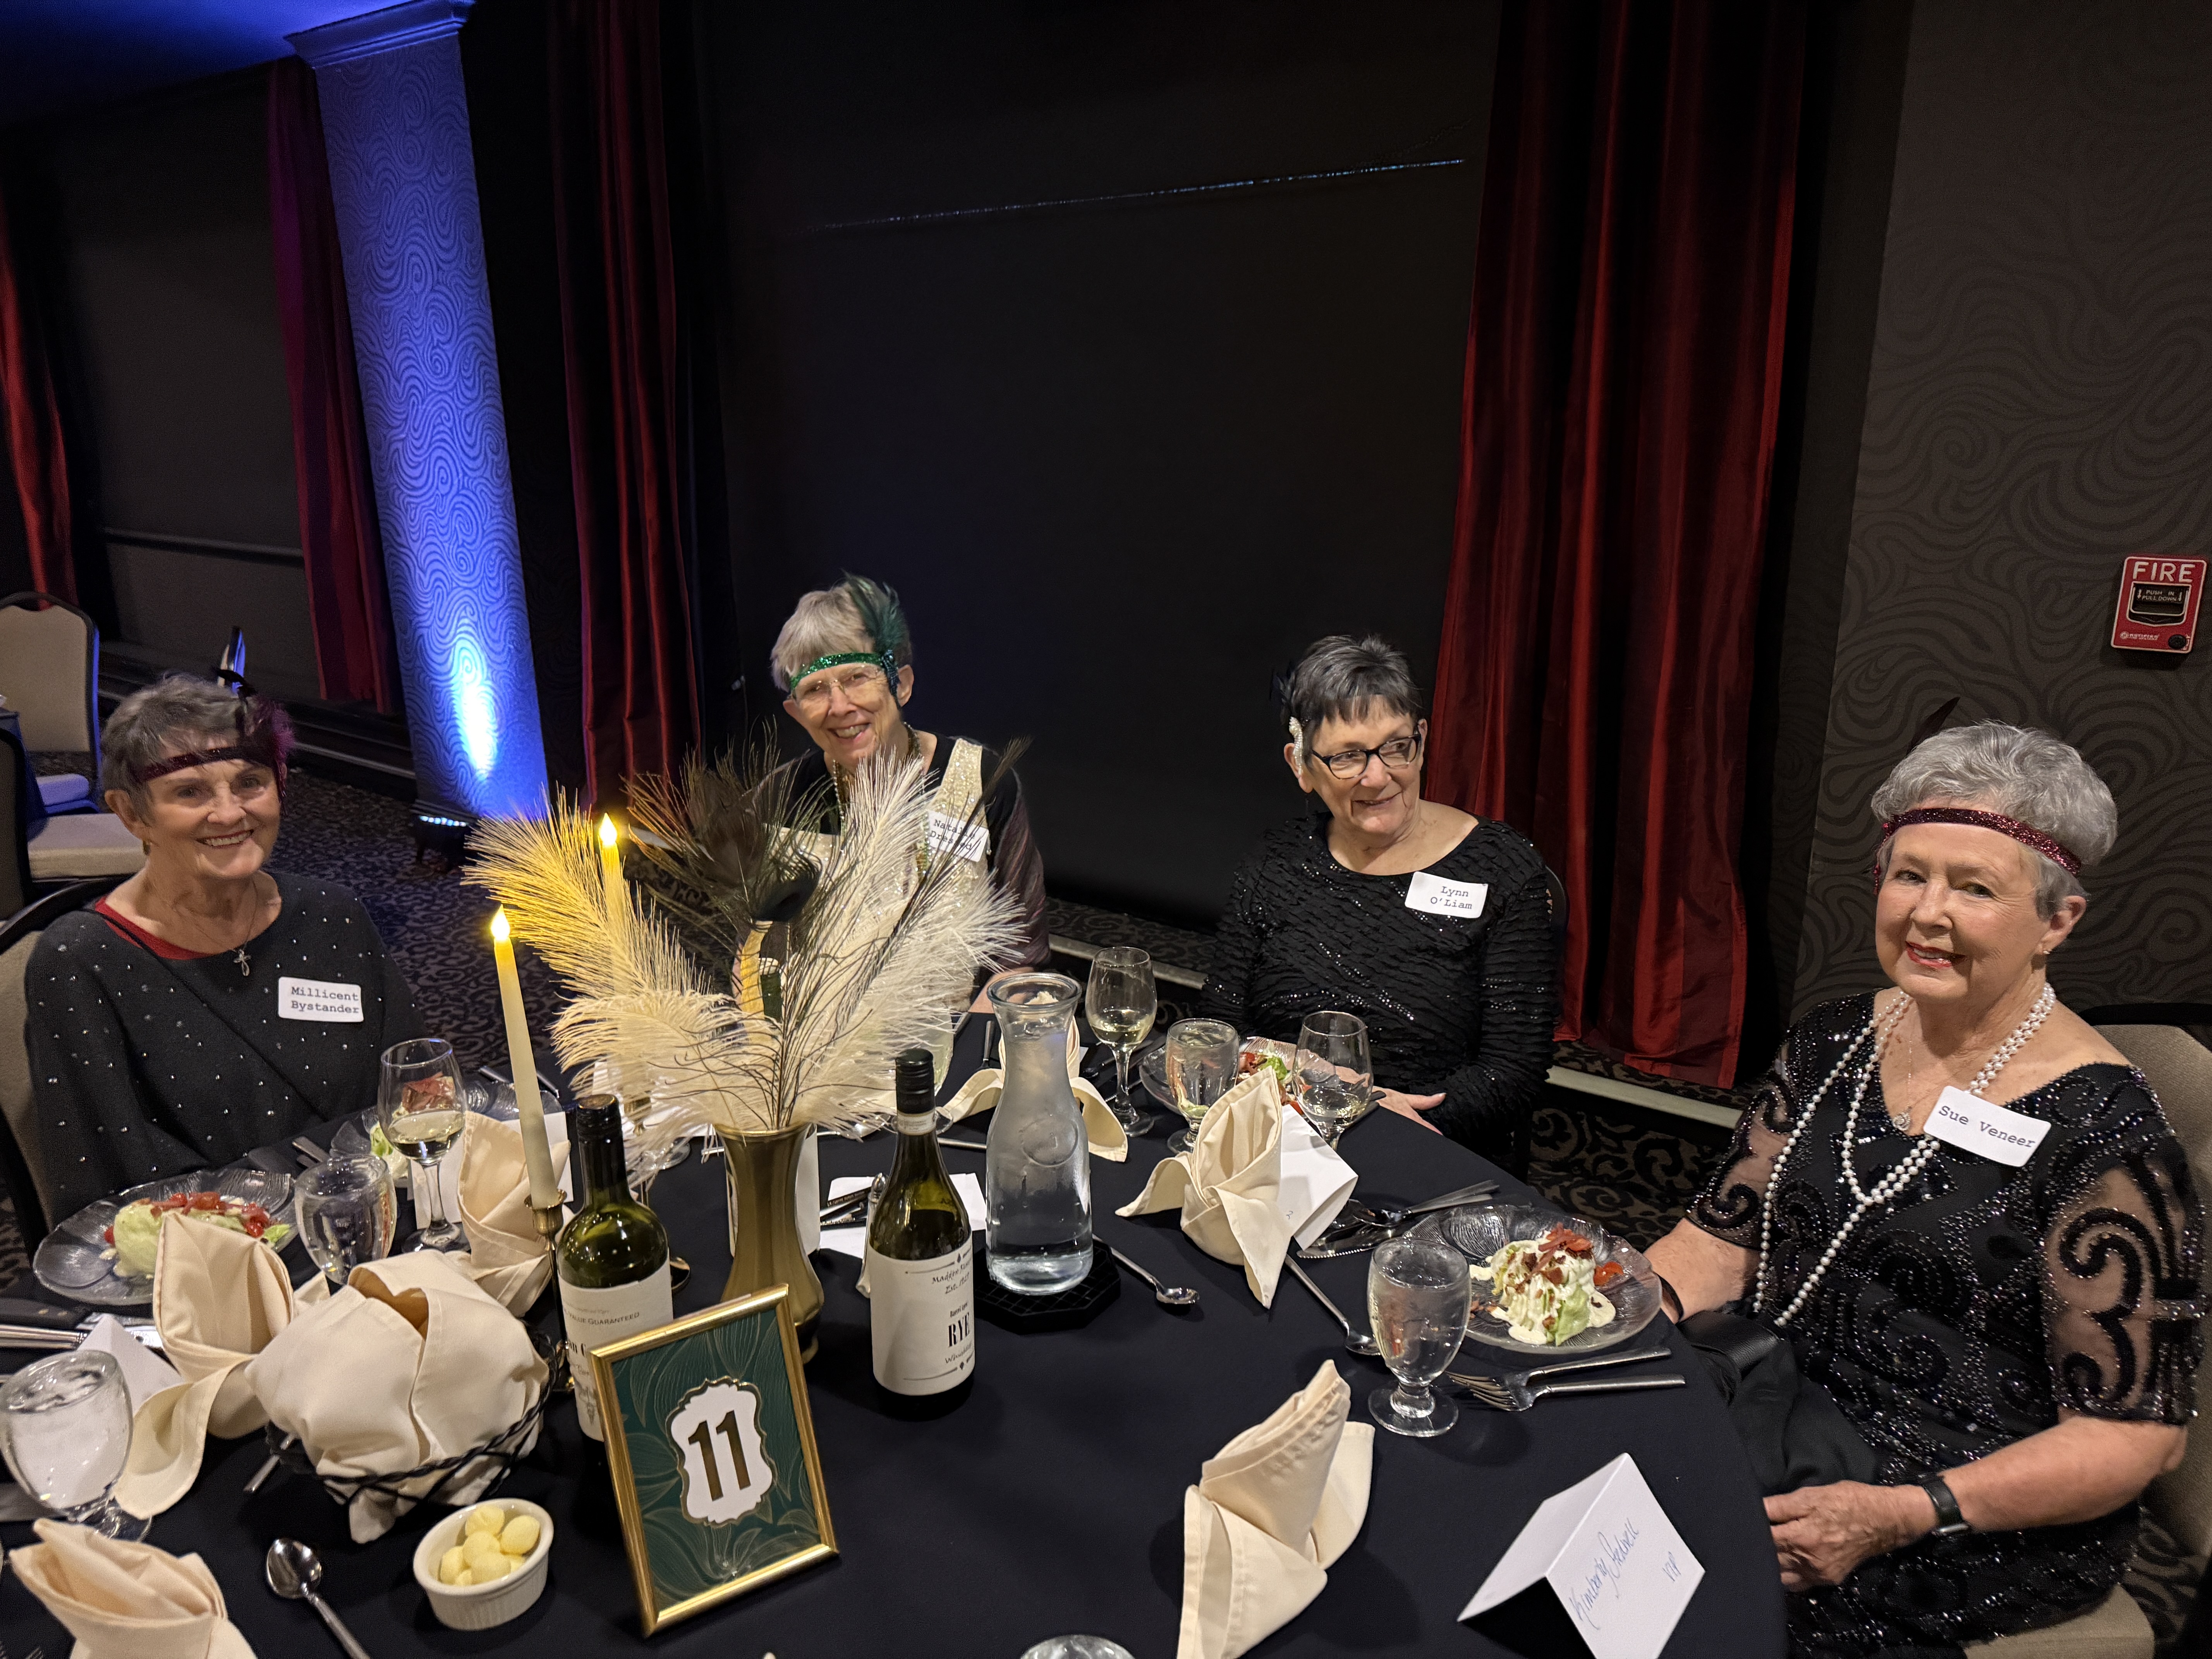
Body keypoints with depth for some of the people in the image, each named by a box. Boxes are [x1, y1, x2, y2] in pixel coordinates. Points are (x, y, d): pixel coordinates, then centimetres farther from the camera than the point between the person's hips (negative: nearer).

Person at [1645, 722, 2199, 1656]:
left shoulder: (2101, 1132, -14)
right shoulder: (1831, 1044, 3)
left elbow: (2137, 1431, -12)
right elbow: (1722, 1240, 6)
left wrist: (1906, 1516, -23)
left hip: (1984, 1519, -5)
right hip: (1774, 1399, 5)